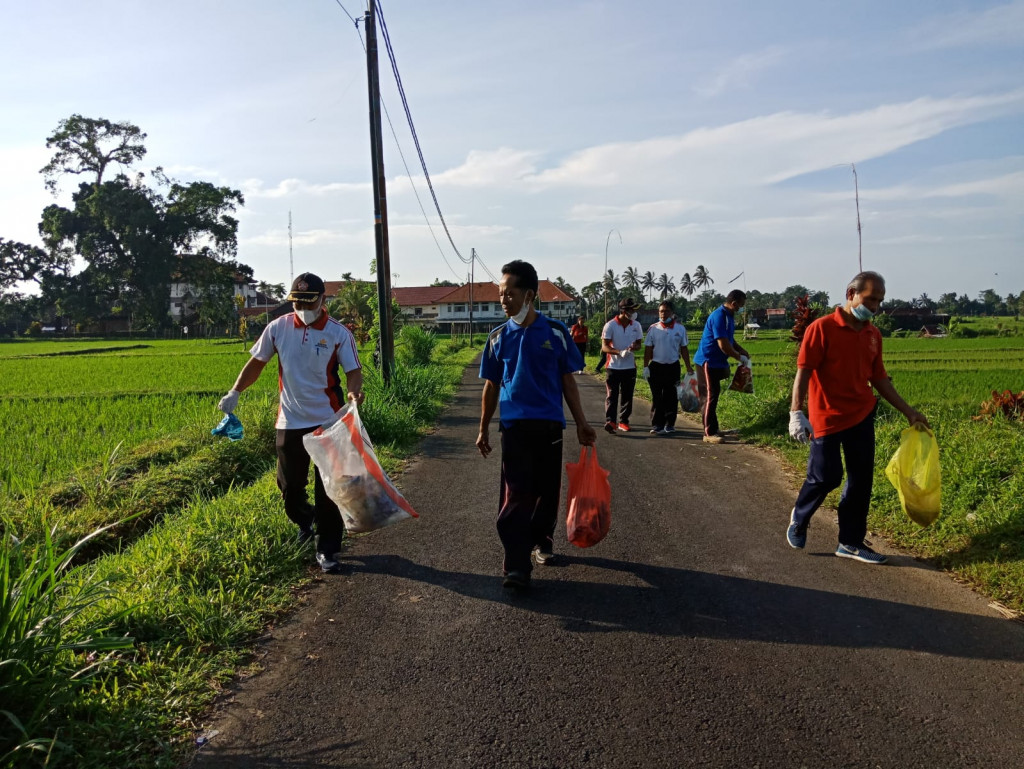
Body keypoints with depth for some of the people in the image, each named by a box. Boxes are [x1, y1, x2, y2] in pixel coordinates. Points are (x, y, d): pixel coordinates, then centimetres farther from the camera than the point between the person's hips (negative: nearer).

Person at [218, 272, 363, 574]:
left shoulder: (338, 333, -6)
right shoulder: (278, 328, 0)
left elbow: (353, 370, -6)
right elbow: (257, 362, 10)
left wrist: (354, 391, -28)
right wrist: (235, 393, 2)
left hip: (328, 422, -2)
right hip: (290, 422, 2)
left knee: (328, 488, 2)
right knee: (289, 484, 12)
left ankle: (327, 550, 15)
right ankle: (304, 521, 44)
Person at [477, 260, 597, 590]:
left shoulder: (555, 331, 0)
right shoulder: (499, 337, 2)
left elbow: (567, 380, 6)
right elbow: (491, 386, 9)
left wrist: (581, 423, 4)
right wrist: (484, 429, 10)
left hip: (550, 424, 1)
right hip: (514, 425, -1)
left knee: (547, 490, 11)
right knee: (515, 495, -6)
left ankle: (541, 541, 33)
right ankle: (517, 566, -6)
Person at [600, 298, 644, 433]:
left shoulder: (636, 325, 3)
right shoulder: (610, 325, -9)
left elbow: (639, 344, 12)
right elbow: (604, 347, -10)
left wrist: (634, 347, -13)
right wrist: (619, 352, -26)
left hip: (630, 367, 4)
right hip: (614, 366, -4)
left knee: (627, 396, 9)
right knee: (611, 395, -7)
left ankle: (623, 421, 19)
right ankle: (610, 421, -9)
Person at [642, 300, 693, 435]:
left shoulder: (680, 328, 3)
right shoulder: (653, 328, 1)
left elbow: (684, 349, 8)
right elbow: (648, 349, 2)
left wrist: (689, 368, 6)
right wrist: (646, 367, -4)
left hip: (673, 367, 1)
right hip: (656, 367, -1)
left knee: (671, 397, 6)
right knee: (657, 398, 2)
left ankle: (670, 425, 15)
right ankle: (657, 425, 8)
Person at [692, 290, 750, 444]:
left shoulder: (729, 316, 10)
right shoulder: (719, 317, -21)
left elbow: (730, 340, 21)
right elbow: (724, 345, -25)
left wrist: (743, 351, 6)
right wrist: (740, 357, -13)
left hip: (716, 363, 10)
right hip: (708, 362, -10)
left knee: (713, 396, 14)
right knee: (710, 397, -7)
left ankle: (713, 429, 22)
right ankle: (709, 433, -3)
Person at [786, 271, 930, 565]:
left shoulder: (873, 334, 7)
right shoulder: (822, 328, -12)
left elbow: (878, 378, 15)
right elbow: (803, 372, -15)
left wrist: (908, 411, 15)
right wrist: (796, 412, -23)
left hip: (862, 416, 6)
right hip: (828, 417, -6)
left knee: (861, 480, 8)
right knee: (826, 477, -2)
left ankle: (851, 542, 20)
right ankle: (799, 517, 27)